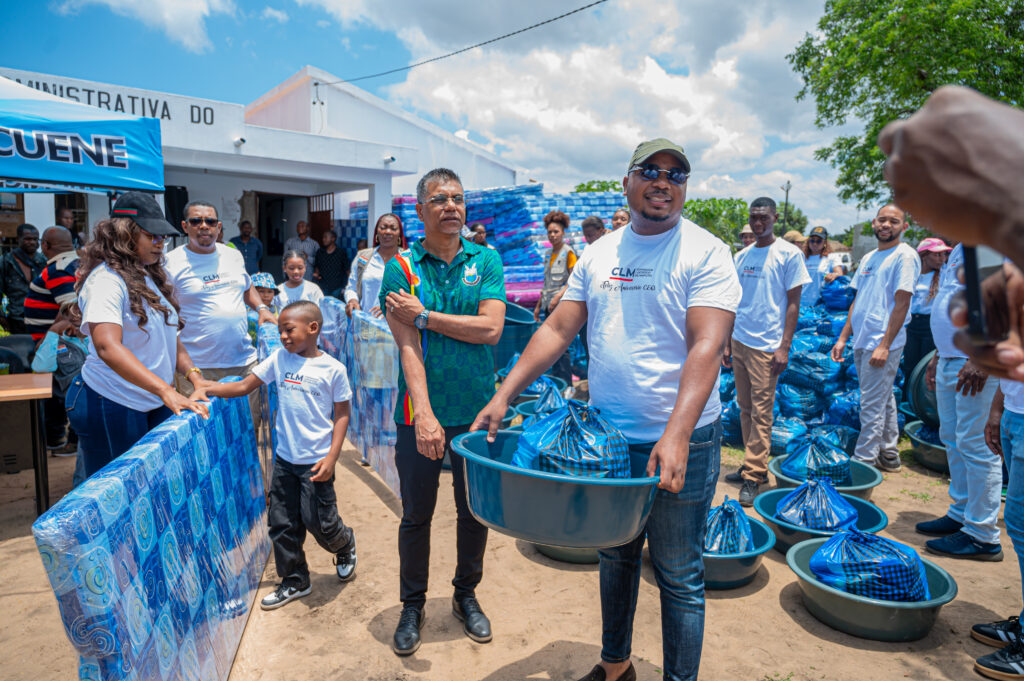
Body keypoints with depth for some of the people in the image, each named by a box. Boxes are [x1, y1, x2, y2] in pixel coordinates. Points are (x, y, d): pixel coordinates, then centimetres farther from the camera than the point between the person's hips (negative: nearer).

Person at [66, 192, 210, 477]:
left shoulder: (150, 277, 12)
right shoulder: (106, 279, -16)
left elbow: (168, 336, 17)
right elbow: (108, 347, -29)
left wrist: (193, 376, 2)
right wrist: (166, 390, -38)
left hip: (155, 404, 8)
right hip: (113, 406, -7)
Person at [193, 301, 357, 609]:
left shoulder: (333, 369, -10)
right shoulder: (279, 358, 2)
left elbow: (341, 414, -7)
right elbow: (245, 386, 5)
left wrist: (331, 458, -12)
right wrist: (206, 390, -8)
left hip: (316, 460, -5)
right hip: (285, 457, 5)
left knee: (318, 520, 1)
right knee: (282, 523, 11)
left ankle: (345, 545, 35)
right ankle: (294, 581, 30)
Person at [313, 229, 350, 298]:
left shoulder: (341, 253, -3)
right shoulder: (319, 252, 7)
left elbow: (347, 270, 0)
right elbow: (316, 266, 20)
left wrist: (345, 287, -5)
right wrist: (316, 273, -2)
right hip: (322, 287, 3)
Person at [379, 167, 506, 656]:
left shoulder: (486, 260, 1)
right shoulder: (402, 267, -4)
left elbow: (491, 328, -13)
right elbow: (407, 345, -14)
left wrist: (423, 315, -14)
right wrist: (424, 413, -25)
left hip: (477, 412, 2)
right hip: (420, 414, -1)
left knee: (475, 511, 15)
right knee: (416, 515, 12)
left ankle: (466, 595, 38)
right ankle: (413, 605, 34)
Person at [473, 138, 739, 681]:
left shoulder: (706, 253, -8)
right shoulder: (599, 254, 6)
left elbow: (707, 346, -19)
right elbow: (557, 329, 4)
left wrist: (676, 436, -31)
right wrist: (504, 395, -5)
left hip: (679, 441, -5)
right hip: (605, 434, 5)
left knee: (679, 576, 8)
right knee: (615, 556, 20)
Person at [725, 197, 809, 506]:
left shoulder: (789, 254, -4)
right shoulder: (741, 256, 12)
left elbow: (793, 304, -6)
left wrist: (784, 347, -13)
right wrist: (727, 342, 12)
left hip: (766, 345, -6)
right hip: (739, 341, 6)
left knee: (761, 411, -3)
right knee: (745, 408, 12)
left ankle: (753, 476, 4)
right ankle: (752, 465, 23)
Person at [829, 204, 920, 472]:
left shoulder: (905, 255, -8)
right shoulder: (868, 258, 15)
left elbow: (902, 303, -15)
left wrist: (885, 345, -20)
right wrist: (843, 337, 13)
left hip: (883, 342, -8)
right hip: (862, 340, 8)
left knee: (872, 405, -5)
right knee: (883, 400, 17)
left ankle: (862, 463, 1)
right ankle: (889, 455, 28)